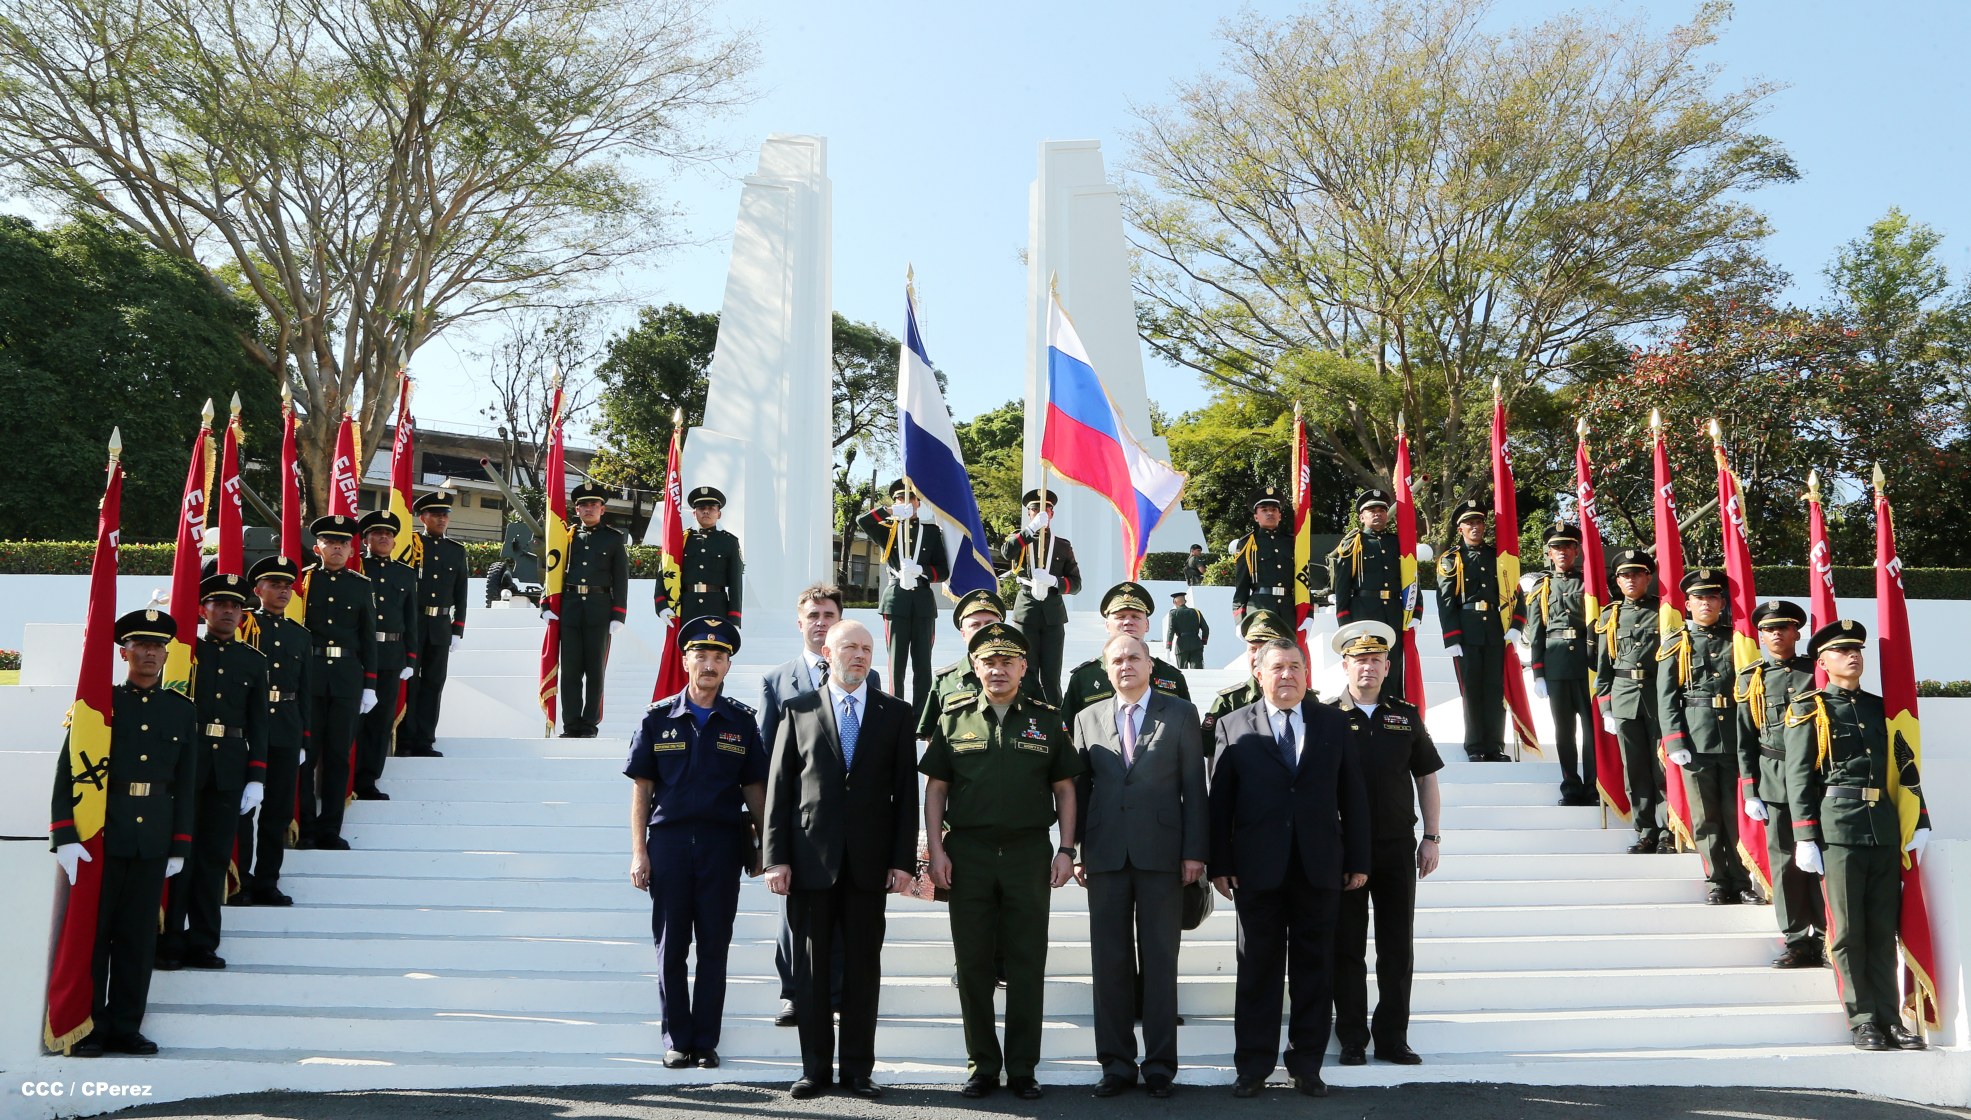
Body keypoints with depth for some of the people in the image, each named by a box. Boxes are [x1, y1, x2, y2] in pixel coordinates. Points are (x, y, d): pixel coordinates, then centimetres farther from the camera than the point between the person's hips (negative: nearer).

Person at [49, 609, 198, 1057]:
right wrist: (64, 835, -11)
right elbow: (68, 772, -3)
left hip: (154, 839, 3)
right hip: (100, 834, -2)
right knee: (92, 930, 3)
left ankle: (125, 1028, 14)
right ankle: (85, 1029, 12)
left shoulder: (183, 711, 9)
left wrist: (180, 846, 7)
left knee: (139, 936, 7)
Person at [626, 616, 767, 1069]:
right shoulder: (659, 718, 4)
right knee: (671, 947, 6)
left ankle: (706, 1041, 16)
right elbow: (642, 788, 5)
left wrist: (765, 845, 3)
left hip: (722, 843, 0)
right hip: (668, 841, 0)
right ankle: (677, 1038, 18)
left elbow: (755, 789, 8)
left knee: (714, 947, 5)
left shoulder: (741, 721, 6)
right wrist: (638, 852, 0)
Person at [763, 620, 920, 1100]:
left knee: (864, 966, 6)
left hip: (869, 862, 1)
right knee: (812, 966, 6)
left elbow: (905, 791, 4)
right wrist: (776, 857, -4)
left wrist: (904, 859, -3)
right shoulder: (798, 711, 5)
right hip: (811, 859, 0)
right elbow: (779, 788, 3)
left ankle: (858, 1068, 16)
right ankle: (815, 1068, 17)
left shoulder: (896, 713, 7)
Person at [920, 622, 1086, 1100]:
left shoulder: (1046, 720, 6)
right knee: (973, 965, 6)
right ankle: (982, 1066, 18)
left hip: (1029, 854, 0)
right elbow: (935, 788, 6)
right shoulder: (954, 719, 6)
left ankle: (1022, 1069, 14)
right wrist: (936, 850, -3)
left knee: (1028, 966, 4)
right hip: (968, 854, 0)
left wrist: (1065, 850, -1)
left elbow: (1064, 789, 7)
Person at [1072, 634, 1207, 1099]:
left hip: (1162, 854, -2)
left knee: (1160, 961, 3)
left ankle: (1160, 1065, 12)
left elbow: (1194, 786, 2)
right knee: (1110, 961, 5)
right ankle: (1116, 1064, 14)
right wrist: (1075, 851, 4)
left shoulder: (1181, 715, 5)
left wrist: (1195, 851, -4)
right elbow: (1079, 789, 10)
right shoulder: (1088, 719, 12)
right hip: (1105, 855, 2)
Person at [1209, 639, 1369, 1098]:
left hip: (1320, 867, 1)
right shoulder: (1234, 727, 3)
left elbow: (1353, 795, 7)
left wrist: (1357, 859, 3)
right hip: (1258, 868, -1)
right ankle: (1253, 1066, 15)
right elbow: (1220, 800, 1)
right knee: (1258, 968, 5)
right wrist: (1220, 864, -4)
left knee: (1314, 968, 7)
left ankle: (1307, 1064, 18)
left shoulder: (1333, 723, 8)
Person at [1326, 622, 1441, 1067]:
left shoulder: (1406, 716, 7)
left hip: (1398, 847, 2)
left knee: (1398, 947, 7)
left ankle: (1392, 1038, 18)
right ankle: (1352, 1039, 14)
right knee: (1347, 947, 5)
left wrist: (1431, 837, 5)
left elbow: (1426, 778, 11)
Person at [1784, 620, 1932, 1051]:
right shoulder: (1809, 709, 3)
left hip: (1885, 831, 5)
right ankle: (1862, 1020, 5)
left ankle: (1889, 1017, 12)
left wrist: (1921, 821, 9)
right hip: (1838, 832, -4)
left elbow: (1907, 768, 19)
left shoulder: (1881, 708, 17)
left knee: (1883, 930, 7)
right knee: (1848, 931, -1)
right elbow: (1799, 777, -3)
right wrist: (1805, 837, -9)